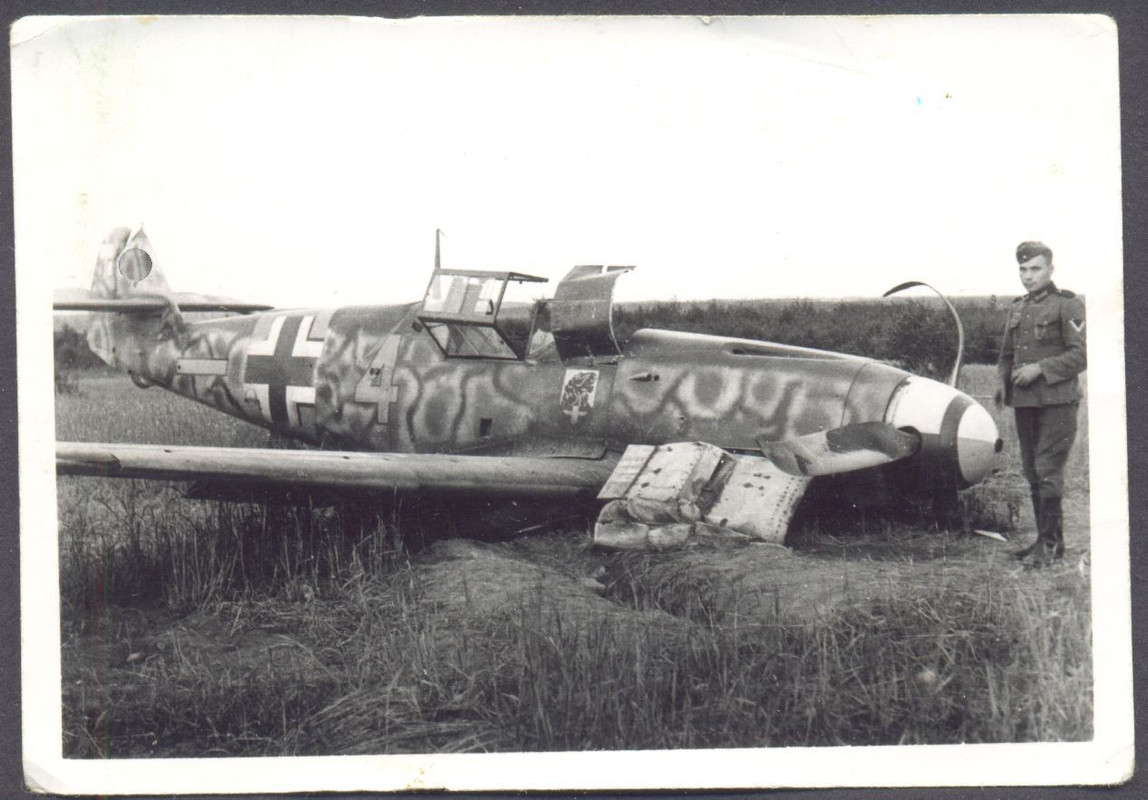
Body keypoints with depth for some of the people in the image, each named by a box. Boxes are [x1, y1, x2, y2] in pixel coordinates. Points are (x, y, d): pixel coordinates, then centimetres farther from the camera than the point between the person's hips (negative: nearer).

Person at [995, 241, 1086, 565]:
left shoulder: (1067, 305, -4)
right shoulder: (1017, 309, 16)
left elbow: (1081, 355, -11)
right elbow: (1006, 354, 24)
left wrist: (1040, 368, -17)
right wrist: (1002, 383, 7)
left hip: (1056, 402, -7)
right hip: (1024, 402, 7)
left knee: (1048, 471, -10)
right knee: (1032, 473, 9)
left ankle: (1051, 542, -5)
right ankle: (1046, 539, 18)